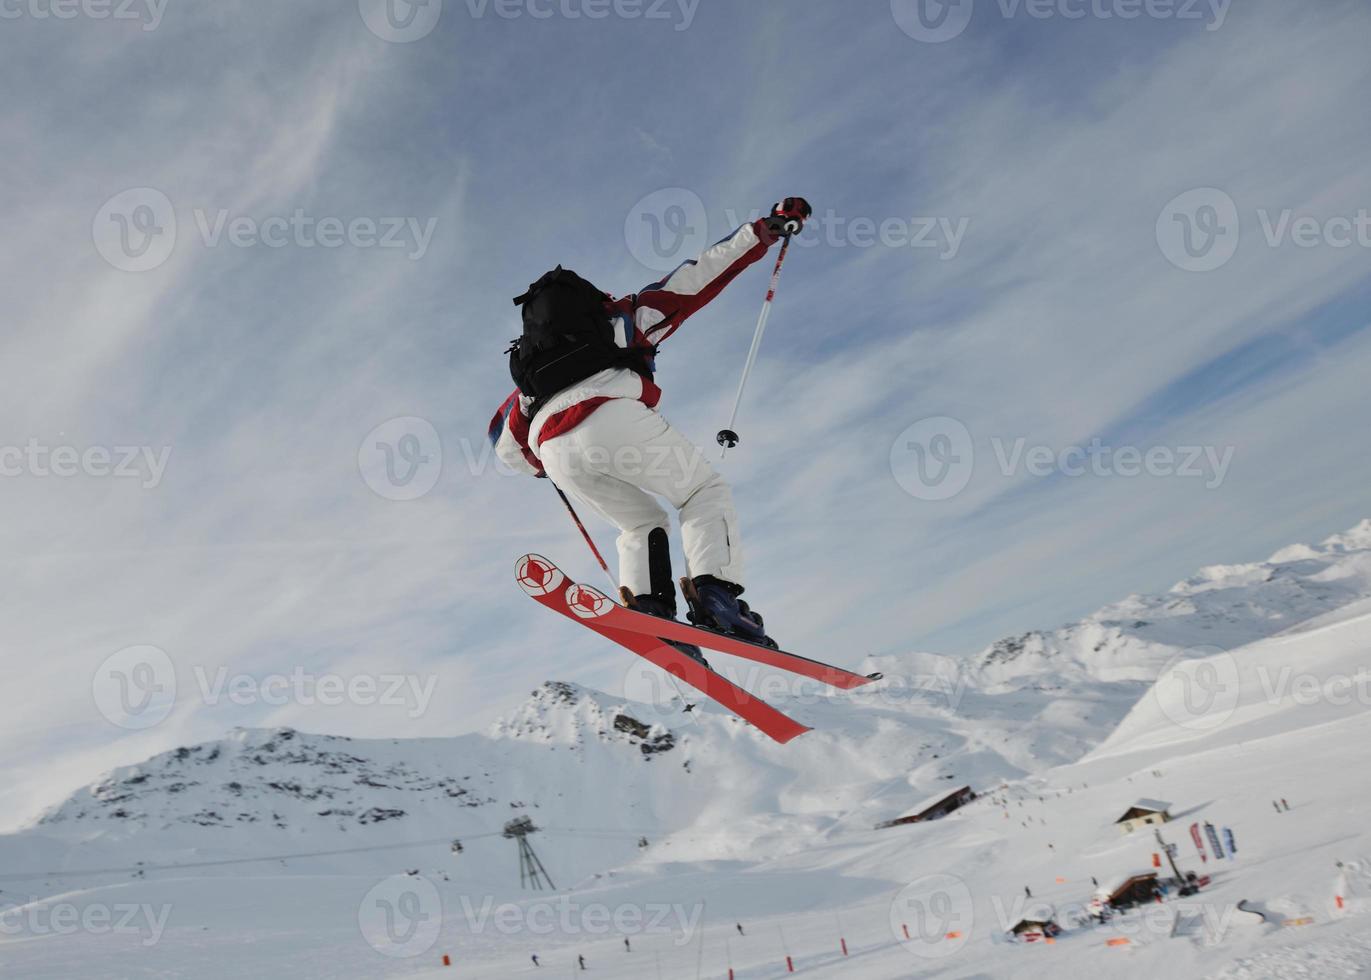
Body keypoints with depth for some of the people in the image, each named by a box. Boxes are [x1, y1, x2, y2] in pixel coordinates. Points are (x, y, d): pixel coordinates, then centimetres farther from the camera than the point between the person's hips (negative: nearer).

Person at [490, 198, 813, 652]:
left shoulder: (530, 365, 39)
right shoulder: (624, 314, 31)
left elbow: (505, 444, 37)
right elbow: (698, 277, 27)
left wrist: (542, 463, 56)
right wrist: (764, 230, 34)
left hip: (556, 452, 4)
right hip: (613, 418, -4)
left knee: (641, 524, 24)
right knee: (705, 492, 14)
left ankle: (649, 612, 0)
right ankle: (715, 592, -9)